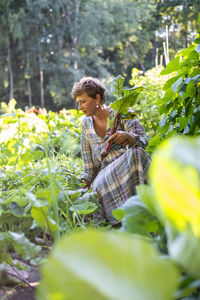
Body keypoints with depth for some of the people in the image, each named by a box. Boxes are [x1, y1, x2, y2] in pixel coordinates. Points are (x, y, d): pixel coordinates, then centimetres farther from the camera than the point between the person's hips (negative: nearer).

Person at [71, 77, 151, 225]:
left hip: (130, 168, -3)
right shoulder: (86, 123, 8)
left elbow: (143, 141, -15)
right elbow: (88, 159, 13)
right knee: (101, 186, -33)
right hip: (105, 173, 3)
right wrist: (86, 185, 7)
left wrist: (127, 136, -36)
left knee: (136, 153, -37)